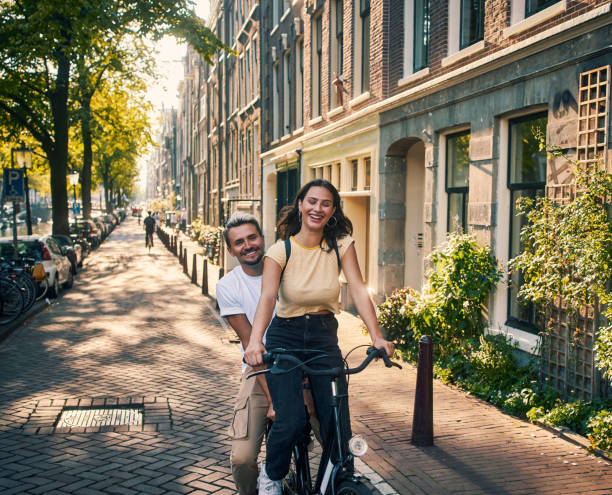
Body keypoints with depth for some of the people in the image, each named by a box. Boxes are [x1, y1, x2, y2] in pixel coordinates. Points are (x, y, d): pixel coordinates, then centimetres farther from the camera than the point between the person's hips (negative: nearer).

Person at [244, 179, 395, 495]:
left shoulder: (341, 244, -3)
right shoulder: (281, 251, -9)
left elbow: (358, 290, -12)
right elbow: (267, 297, -23)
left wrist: (377, 337, -24)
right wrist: (255, 341, -40)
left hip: (324, 338, 2)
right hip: (285, 338, -2)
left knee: (337, 421, -6)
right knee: (290, 421, -17)